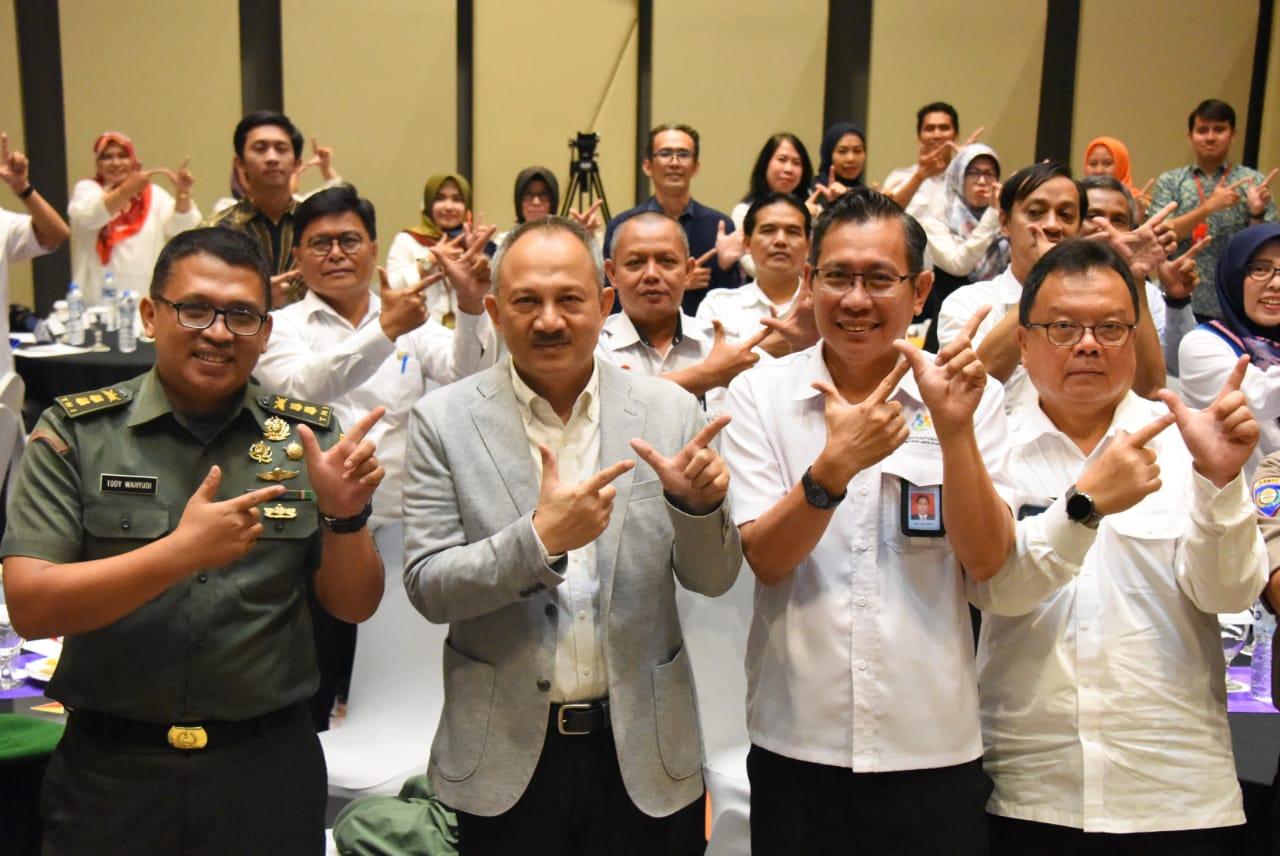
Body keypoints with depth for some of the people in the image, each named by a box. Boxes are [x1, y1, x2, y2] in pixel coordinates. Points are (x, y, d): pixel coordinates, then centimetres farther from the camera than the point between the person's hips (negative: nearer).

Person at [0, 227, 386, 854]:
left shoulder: (310, 437, -1)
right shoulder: (75, 432, -6)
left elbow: (354, 606, 0)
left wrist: (345, 516, -19)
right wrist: (180, 552, -25)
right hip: (111, 775, -1)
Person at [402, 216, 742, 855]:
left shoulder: (670, 411, -3)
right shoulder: (444, 419, -6)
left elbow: (712, 579, 0)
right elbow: (426, 588, -8)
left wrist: (698, 505, -20)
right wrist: (539, 538, -23)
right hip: (504, 760, -1)